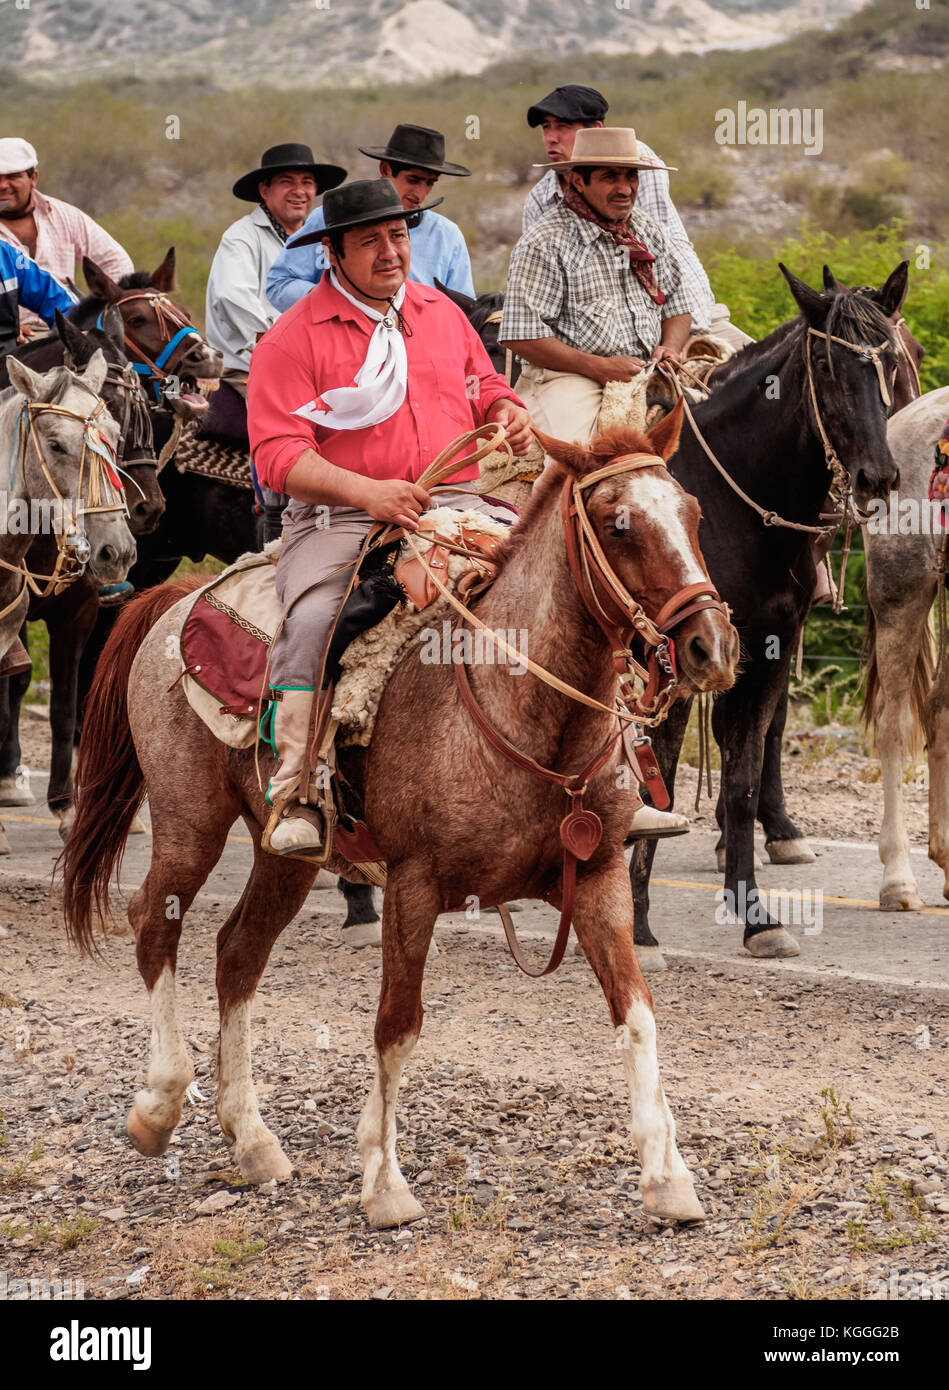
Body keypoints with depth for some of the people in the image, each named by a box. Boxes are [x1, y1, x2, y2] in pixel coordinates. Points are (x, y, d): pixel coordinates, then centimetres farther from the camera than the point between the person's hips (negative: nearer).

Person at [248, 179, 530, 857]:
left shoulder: (442, 312, 17)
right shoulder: (292, 338, -1)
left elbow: (485, 385, 30)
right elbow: (279, 453, -10)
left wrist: (509, 413, 4)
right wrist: (367, 492, -24)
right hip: (341, 519, -4)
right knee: (313, 619, -32)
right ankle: (296, 799, -27)